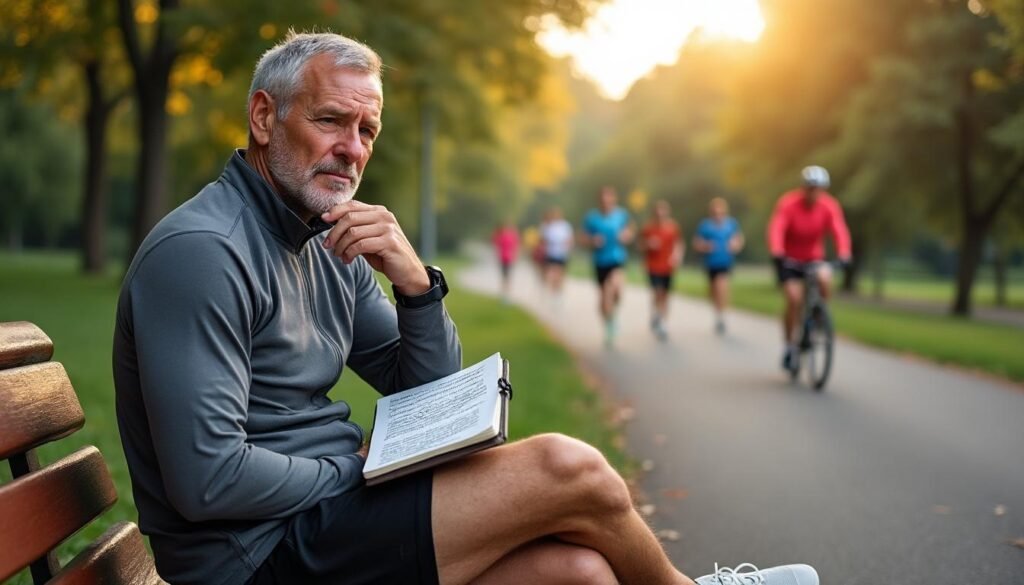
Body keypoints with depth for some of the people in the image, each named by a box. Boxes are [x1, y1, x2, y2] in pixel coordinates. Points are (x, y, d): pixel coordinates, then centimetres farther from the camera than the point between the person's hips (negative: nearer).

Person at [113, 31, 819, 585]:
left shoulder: (329, 250, 10)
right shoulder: (200, 251, -18)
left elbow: (430, 393, 10)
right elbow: (208, 479, -24)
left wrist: (415, 281, -8)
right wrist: (357, 468, -11)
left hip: (324, 516, 8)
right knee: (567, 469, -14)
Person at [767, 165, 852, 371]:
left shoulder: (829, 206, -13)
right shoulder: (788, 204, -20)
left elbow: (839, 230, -24)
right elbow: (776, 229, -32)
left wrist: (844, 254, -42)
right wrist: (776, 253, -50)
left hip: (814, 258, 2)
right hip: (788, 260, -2)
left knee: (825, 278, -29)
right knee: (794, 299, -19)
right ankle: (789, 345, -1)